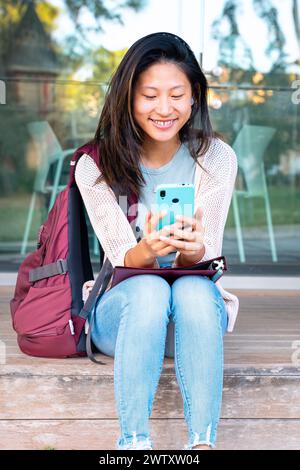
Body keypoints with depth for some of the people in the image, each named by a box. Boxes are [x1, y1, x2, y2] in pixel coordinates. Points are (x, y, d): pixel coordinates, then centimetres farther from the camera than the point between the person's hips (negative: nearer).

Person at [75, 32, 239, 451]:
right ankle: (134, 440, -37)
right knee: (149, 289, -35)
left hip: (196, 306, 1)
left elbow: (205, 257, -9)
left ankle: (203, 442, -40)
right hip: (122, 310, 0)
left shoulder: (216, 159, -6)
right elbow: (122, 261, -11)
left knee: (194, 289, -34)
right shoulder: (96, 167, -8)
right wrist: (148, 250, -36)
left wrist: (192, 249, -34)